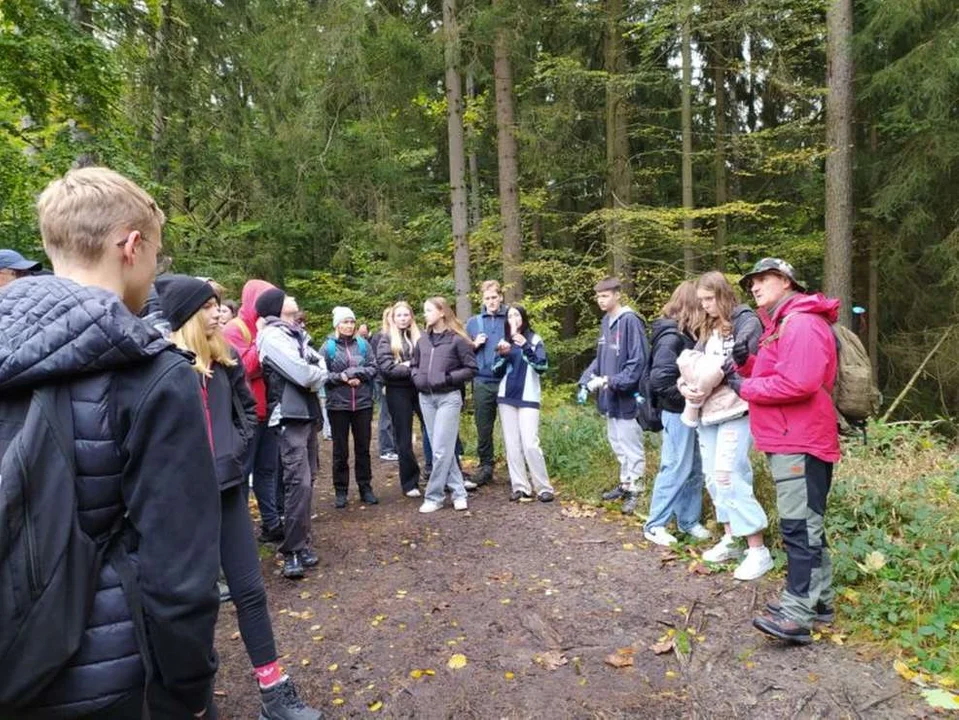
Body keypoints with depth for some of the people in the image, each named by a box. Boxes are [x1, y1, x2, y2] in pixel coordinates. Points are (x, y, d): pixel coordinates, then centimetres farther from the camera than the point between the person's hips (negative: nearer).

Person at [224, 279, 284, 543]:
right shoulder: (234, 330, -8)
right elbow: (244, 368, -19)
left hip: (268, 410, 7)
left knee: (268, 469, 13)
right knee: (242, 471, 1)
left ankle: (272, 524, 21)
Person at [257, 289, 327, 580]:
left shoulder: (296, 333, 17)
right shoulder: (272, 336, -10)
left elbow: (320, 363, 16)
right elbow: (303, 373, -17)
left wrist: (314, 375, -5)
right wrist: (317, 374, 3)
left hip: (306, 412, 9)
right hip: (289, 416, -9)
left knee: (305, 481, 12)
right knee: (299, 482, -13)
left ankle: (301, 543, 22)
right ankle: (292, 552, -6)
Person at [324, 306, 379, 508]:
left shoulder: (363, 344, 5)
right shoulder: (328, 347, -3)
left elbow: (373, 368, 2)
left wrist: (357, 374, -14)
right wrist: (341, 377, -17)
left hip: (363, 403, 2)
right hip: (337, 404, -2)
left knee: (363, 448, 11)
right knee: (340, 450, 7)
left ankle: (365, 488, 22)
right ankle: (341, 491, 17)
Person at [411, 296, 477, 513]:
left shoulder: (457, 339, -6)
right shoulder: (423, 340, 9)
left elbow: (471, 368, -6)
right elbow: (414, 365, 21)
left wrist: (448, 378, -14)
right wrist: (417, 378, 1)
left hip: (448, 398, -6)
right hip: (426, 398, 6)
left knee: (441, 449, -5)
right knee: (440, 448, 9)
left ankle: (434, 497, 6)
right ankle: (458, 492, 20)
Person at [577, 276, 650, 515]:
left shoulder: (630, 321, -16)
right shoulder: (605, 322, 10)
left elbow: (638, 361, -20)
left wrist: (610, 381, -23)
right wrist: (586, 381, 4)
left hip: (626, 396, -8)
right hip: (610, 397, 8)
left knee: (631, 446, 4)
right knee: (617, 444, 19)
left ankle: (635, 491, 17)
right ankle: (625, 484, 34)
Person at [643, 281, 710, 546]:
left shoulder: (684, 334, 12)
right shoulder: (671, 336, -17)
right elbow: (660, 379, -24)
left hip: (688, 411, 9)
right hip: (677, 412, -9)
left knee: (694, 469, 14)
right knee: (676, 469, -3)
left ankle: (688, 520, 26)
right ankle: (654, 525, 9)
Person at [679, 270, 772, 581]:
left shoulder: (746, 321, -4)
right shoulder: (707, 328, 19)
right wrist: (685, 384, -7)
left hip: (735, 410, -8)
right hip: (708, 411, 8)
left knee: (728, 476, -12)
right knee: (713, 477, 11)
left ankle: (758, 550, -2)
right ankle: (730, 539, 23)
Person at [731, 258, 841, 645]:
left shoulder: (802, 322, -15)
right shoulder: (781, 324, 20)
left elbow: (799, 383, -27)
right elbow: (772, 375, 23)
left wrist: (745, 387, -16)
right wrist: (748, 362, 3)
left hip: (801, 442, -11)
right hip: (789, 439, 11)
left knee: (799, 526, -10)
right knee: (806, 524, 16)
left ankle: (797, 614, -6)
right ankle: (817, 598, 26)